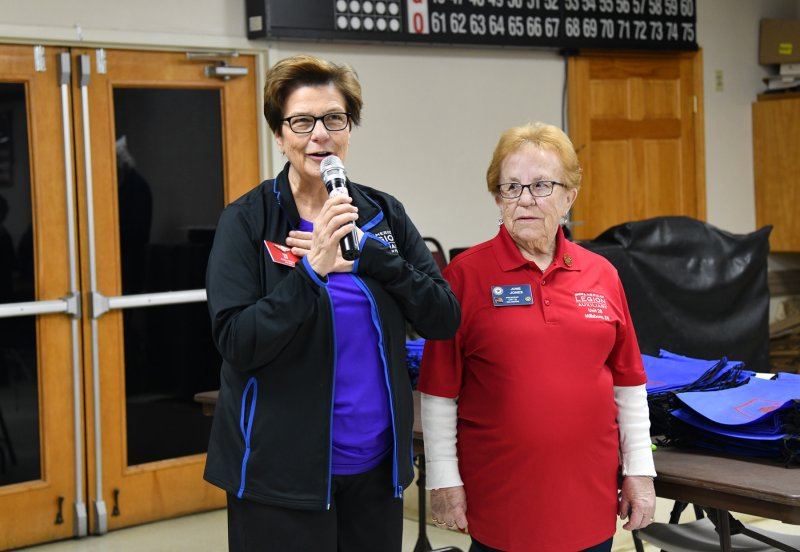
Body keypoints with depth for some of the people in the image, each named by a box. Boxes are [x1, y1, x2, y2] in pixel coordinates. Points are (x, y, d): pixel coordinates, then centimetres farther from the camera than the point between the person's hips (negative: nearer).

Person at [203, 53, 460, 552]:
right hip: (282, 473, -3)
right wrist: (312, 270, -25)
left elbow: (445, 319, -1)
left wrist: (368, 255, -14)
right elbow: (236, 343, -15)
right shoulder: (247, 221, -6)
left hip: (375, 466, 4)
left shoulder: (384, 214, 5)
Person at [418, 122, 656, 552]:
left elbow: (628, 384, 10)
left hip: (590, 494, 3)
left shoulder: (601, 275, 5)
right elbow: (439, 391, -3)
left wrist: (639, 471, 8)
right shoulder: (466, 275, -5)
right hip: (500, 497, -3)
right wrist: (444, 482, -5)